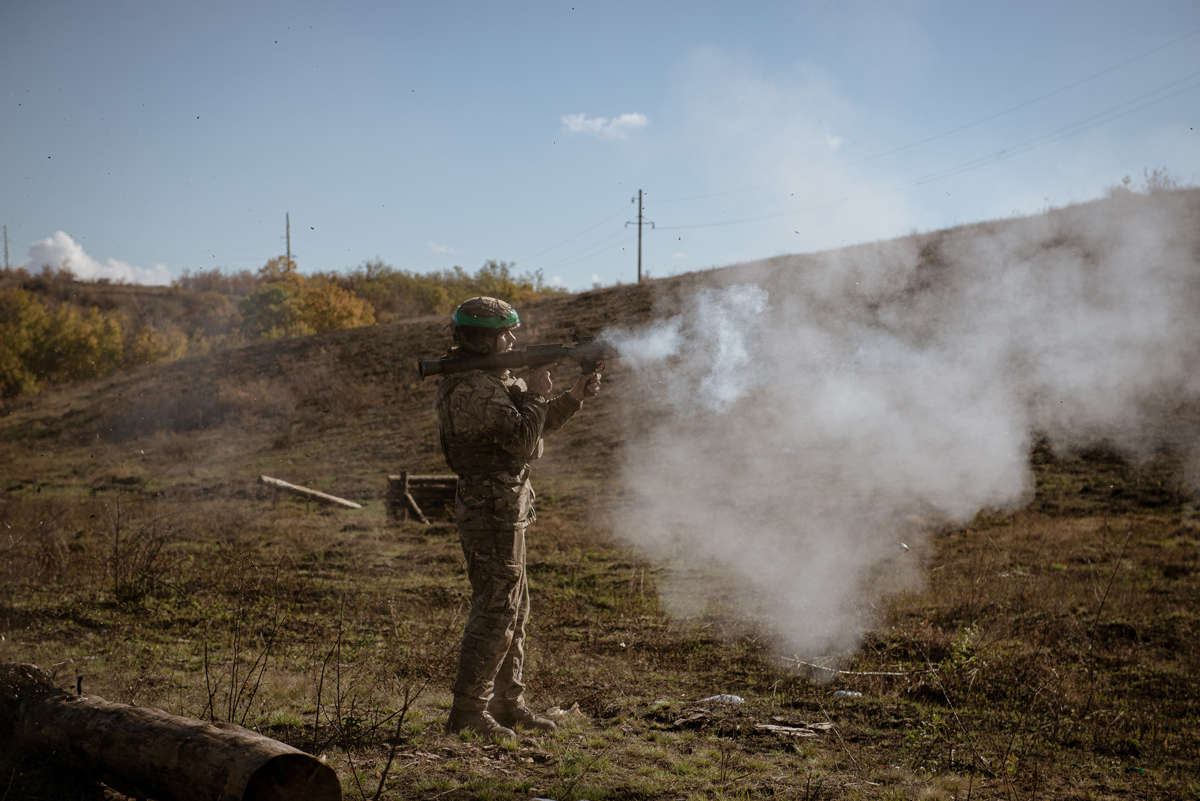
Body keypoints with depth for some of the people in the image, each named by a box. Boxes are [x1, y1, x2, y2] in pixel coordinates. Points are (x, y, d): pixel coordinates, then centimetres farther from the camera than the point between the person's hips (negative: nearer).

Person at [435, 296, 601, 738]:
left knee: (514, 609, 15)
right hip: (492, 507, -11)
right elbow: (523, 441, -23)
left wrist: (575, 396, 11)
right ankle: (468, 711, -2)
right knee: (495, 610, -7)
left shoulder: (493, 379, 15)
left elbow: (534, 426, 22)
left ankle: (507, 704, 23)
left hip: (506, 508, 11)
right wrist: (535, 392, -11)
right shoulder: (474, 388, -18)